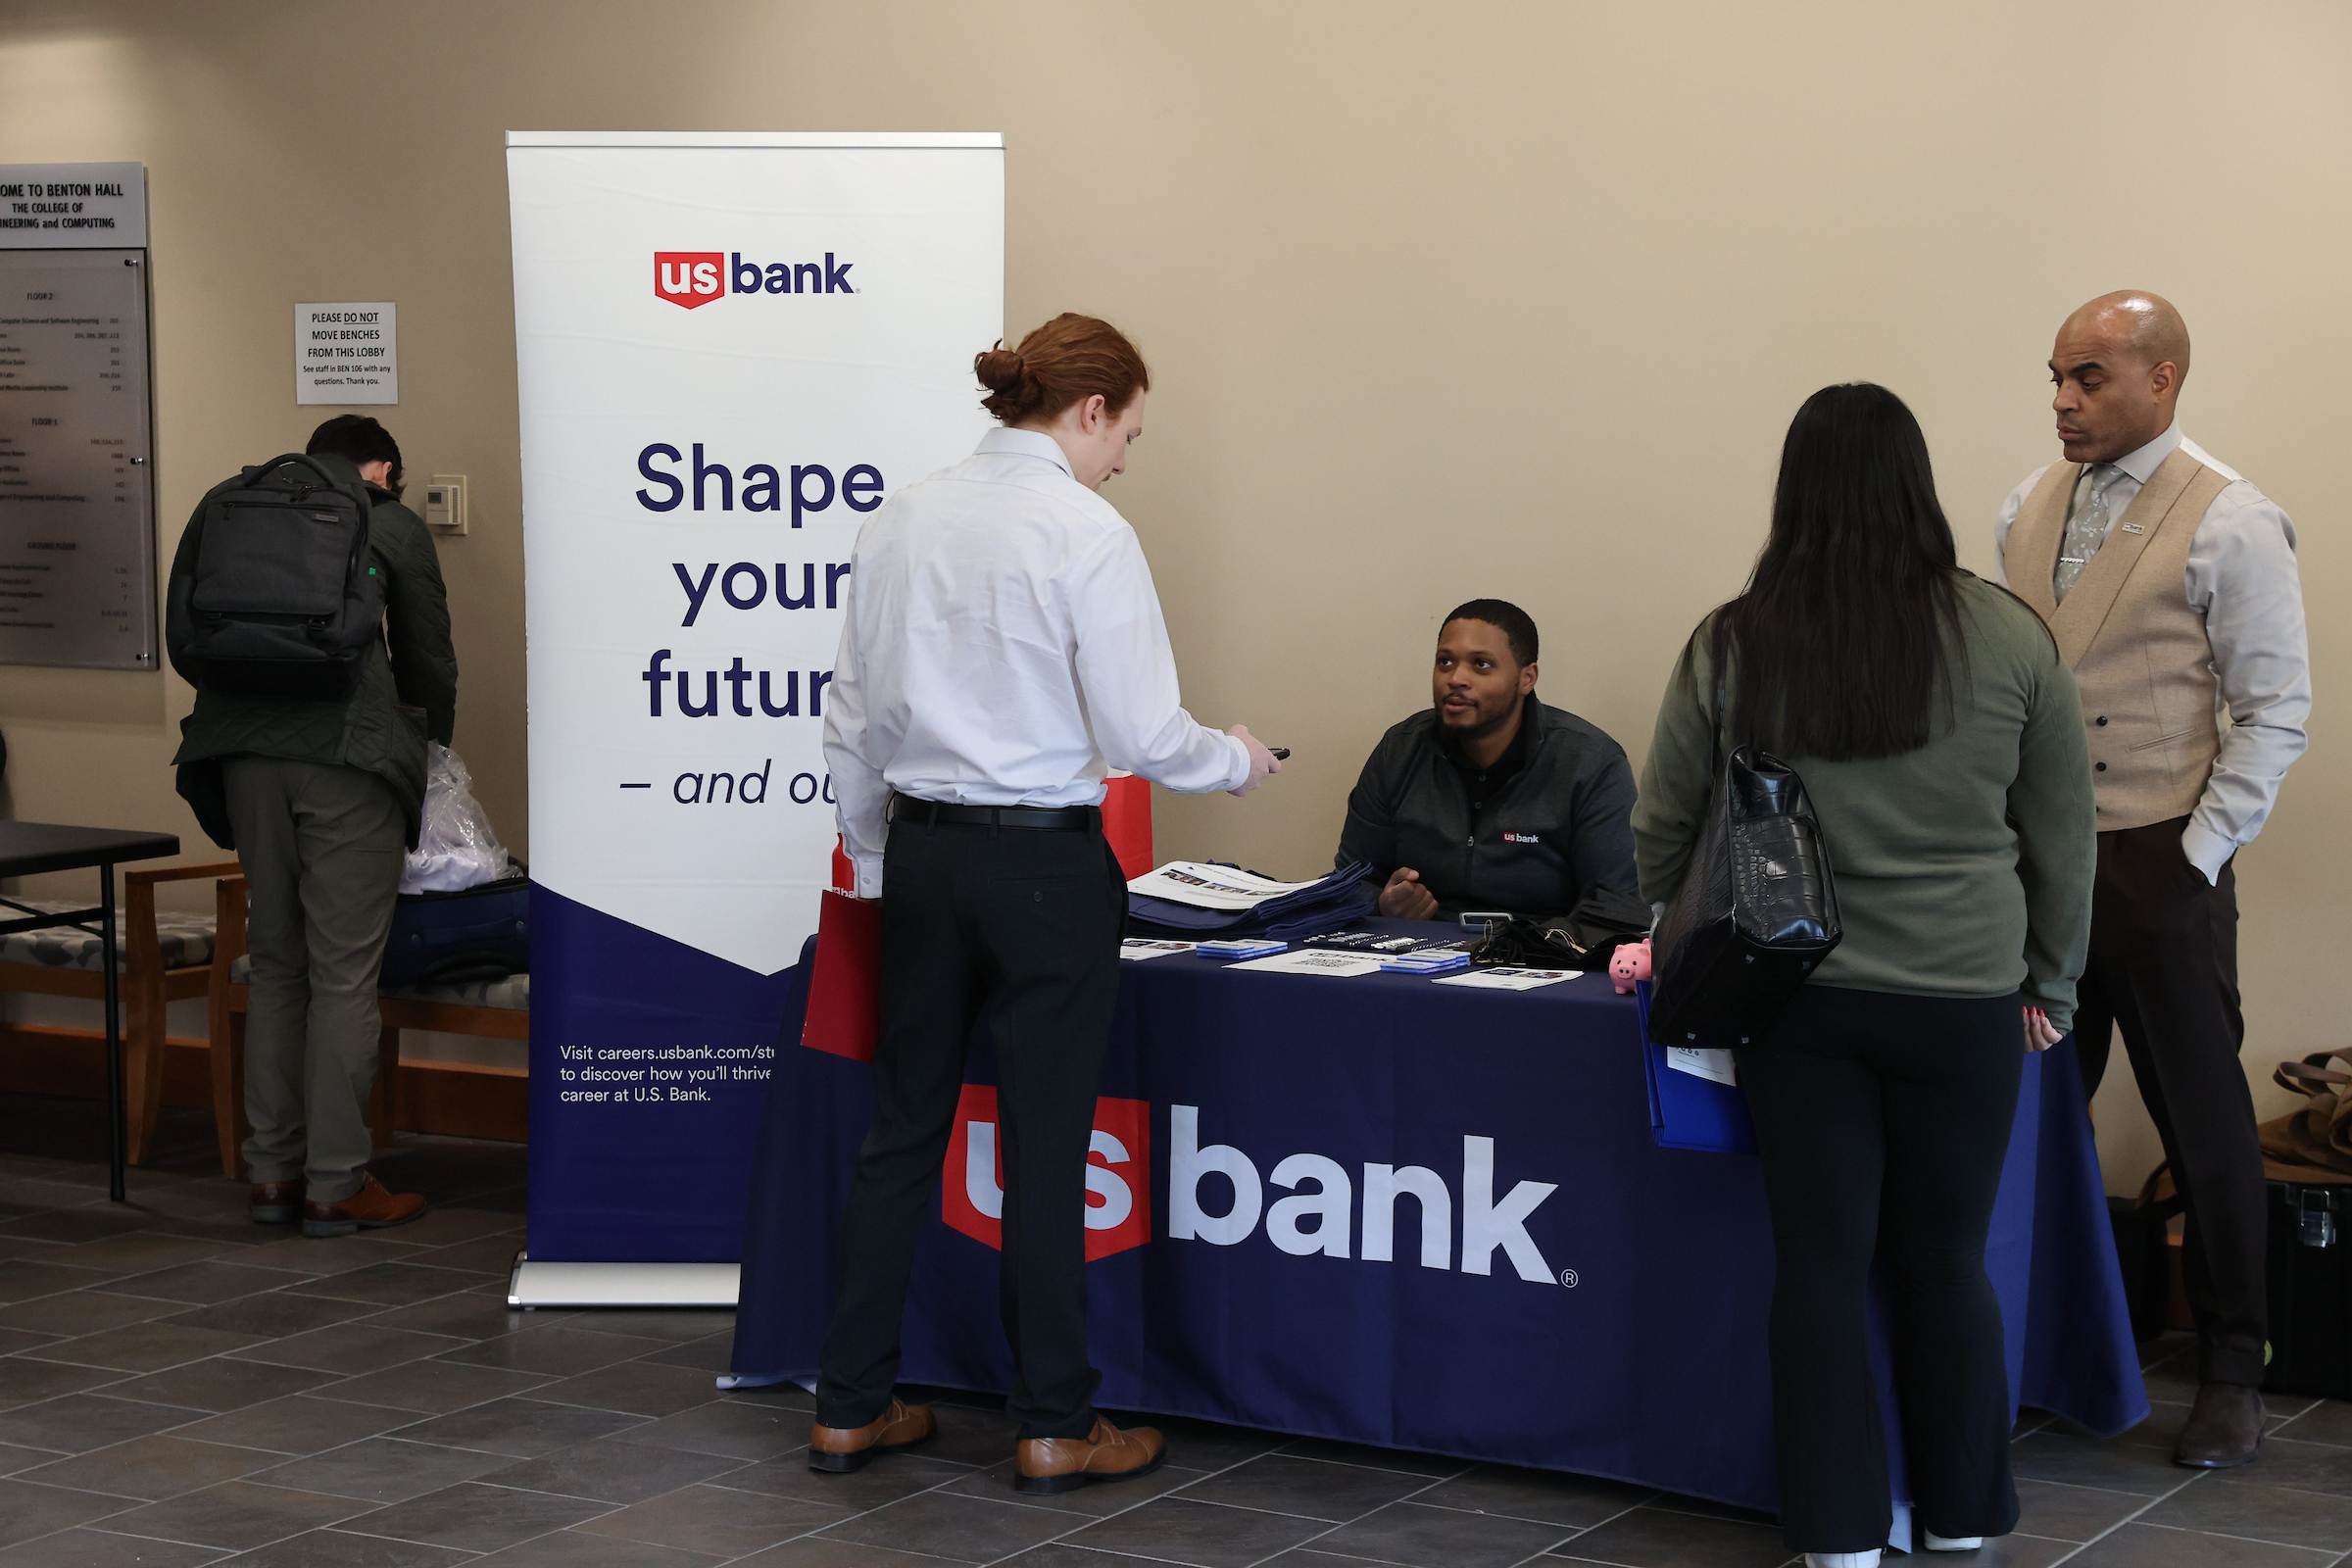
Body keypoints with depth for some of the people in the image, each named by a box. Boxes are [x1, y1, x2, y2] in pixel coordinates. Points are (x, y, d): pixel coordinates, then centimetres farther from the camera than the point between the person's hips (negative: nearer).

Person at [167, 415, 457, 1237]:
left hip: (245, 749, 4)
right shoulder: (394, 527, 9)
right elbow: (428, 664, 12)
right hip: (348, 749, -4)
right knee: (345, 970, 0)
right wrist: (430, 751, 29)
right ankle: (335, 1185, 2)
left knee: (276, 962, 14)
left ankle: (273, 1172, 17)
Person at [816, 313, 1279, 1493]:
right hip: (1042, 864, -6)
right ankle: (1055, 1427, 13)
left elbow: (852, 722, 9)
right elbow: (1141, 738, -14)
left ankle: (850, 1407, 20)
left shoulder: (900, 521, 5)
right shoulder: (1086, 534, -13)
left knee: (901, 1129, 13)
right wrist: (1237, 763, 5)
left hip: (921, 853, 6)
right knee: (1044, 1147, 3)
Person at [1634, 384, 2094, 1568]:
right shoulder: (2010, 641, -4)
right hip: (1961, 1000, 0)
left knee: (1822, 1260, 8)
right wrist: (2050, 982, 17)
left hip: (1797, 999, 0)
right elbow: (2062, 835, 4)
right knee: (1946, 1259, 12)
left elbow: (1662, 830, 5)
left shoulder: (1732, 648, -4)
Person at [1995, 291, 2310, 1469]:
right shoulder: (2028, 510, 10)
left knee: (2205, 1126, 4)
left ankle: (2231, 1373, 17)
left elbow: (2274, 712, -7)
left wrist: (2199, 855, -11)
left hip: (2160, 864, -5)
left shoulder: (2229, 522, -7)